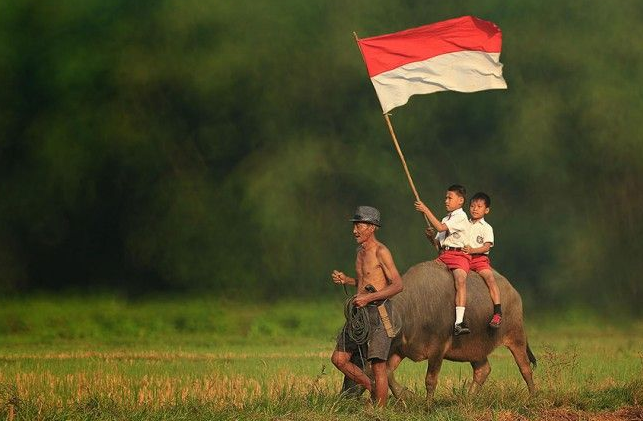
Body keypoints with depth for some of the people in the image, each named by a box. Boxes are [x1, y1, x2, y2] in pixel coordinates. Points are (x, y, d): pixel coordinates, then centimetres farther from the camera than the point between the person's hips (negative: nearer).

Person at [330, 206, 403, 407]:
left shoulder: (381, 251, -10)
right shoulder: (360, 251, 15)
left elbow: (398, 284, -16)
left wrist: (369, 297, -22)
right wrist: (346, 280, 9)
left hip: (377, 312, -9)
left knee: (377, 365, -7)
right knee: (339, 359, 6)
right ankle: (372, 389, 20)